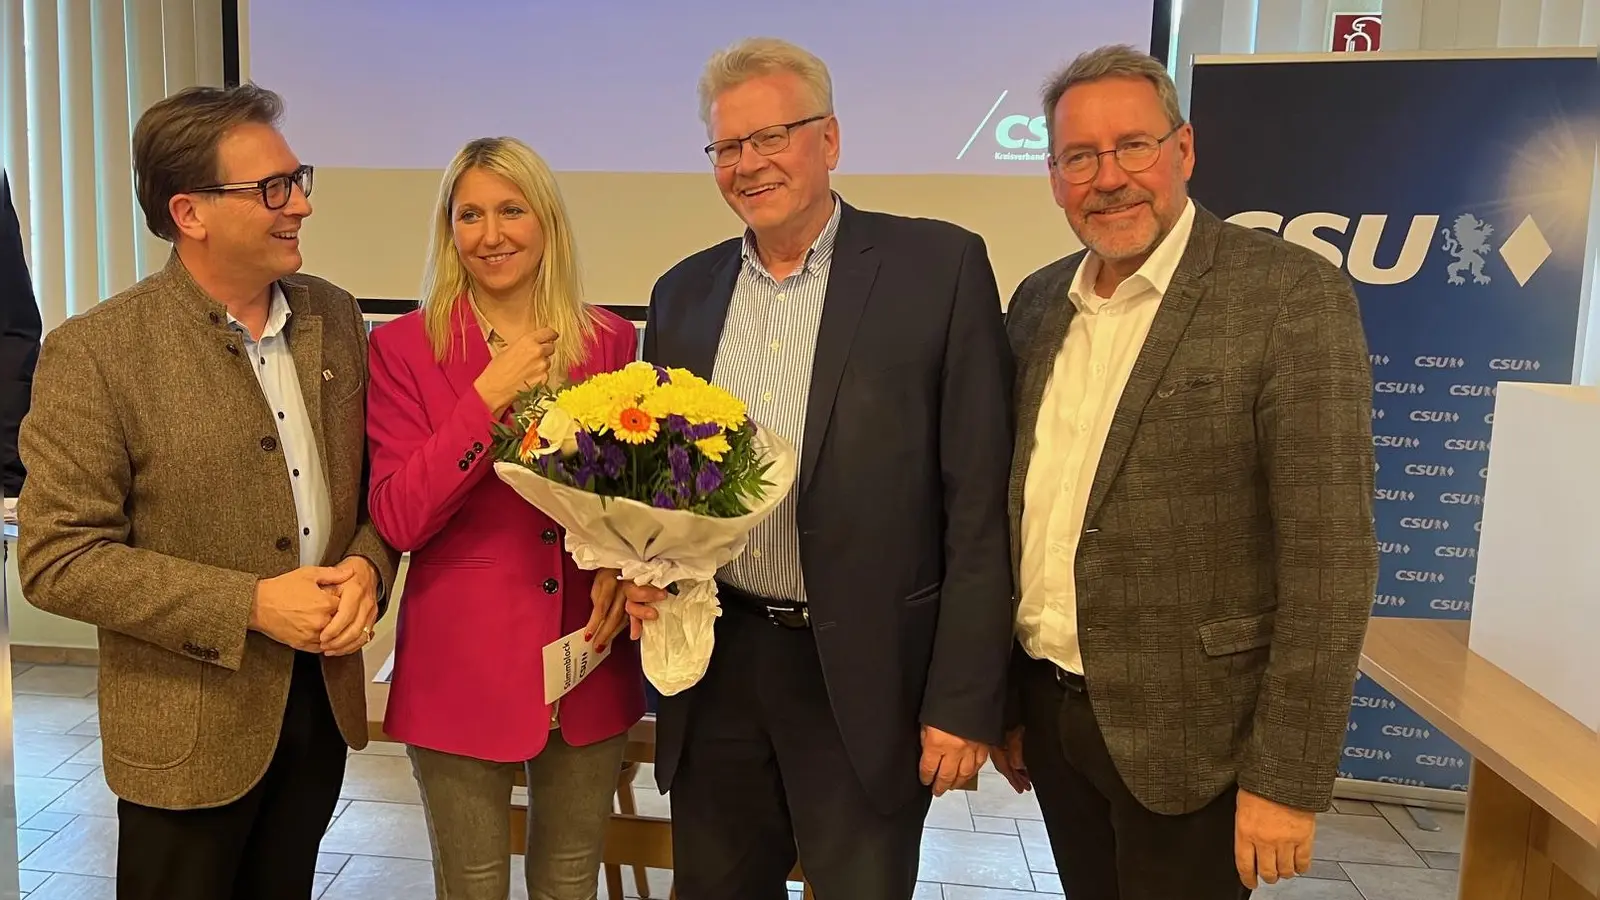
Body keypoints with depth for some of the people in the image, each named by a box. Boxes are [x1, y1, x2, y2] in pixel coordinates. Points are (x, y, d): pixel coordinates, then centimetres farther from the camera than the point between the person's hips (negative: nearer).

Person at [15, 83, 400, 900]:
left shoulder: (334, 317, 0)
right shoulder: (95, 352, -16)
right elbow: (57, 559, -16)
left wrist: (367, 566, -11)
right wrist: (249, 606, -21)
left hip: (324, 700, 5)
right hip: (188, 730, -4)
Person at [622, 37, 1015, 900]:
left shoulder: (940, 266, -7)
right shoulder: (683, 292, 8)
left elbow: (978, 502, -9)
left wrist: (965, 699, -10)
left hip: (867, 677, -4)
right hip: (713, 666, 4)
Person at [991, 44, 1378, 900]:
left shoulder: (1291, 294, -13)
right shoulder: (1036, 302, 5)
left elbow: (1329, 555, -15)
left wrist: (1287, 777, -15)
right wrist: (1003, 699, 12)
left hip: (1185, 732, -5)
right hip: (1050, 710, 5)